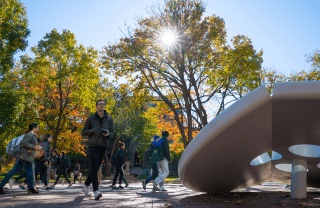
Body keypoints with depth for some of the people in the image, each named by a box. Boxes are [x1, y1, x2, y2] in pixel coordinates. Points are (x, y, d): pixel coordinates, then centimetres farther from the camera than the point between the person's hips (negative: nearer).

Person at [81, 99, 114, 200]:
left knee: (96, 168, 8)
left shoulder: (109, 119, 9)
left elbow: (112, 134, 9)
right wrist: (92, 130, -13)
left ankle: (86, 186, 31)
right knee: (94, 166, -19)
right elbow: (84, 132, 6)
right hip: (93, 145, -3)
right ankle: (96, 191, -23)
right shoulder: (91, 118, 3)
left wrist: (108, 134, -14)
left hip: (103, 146, 3)